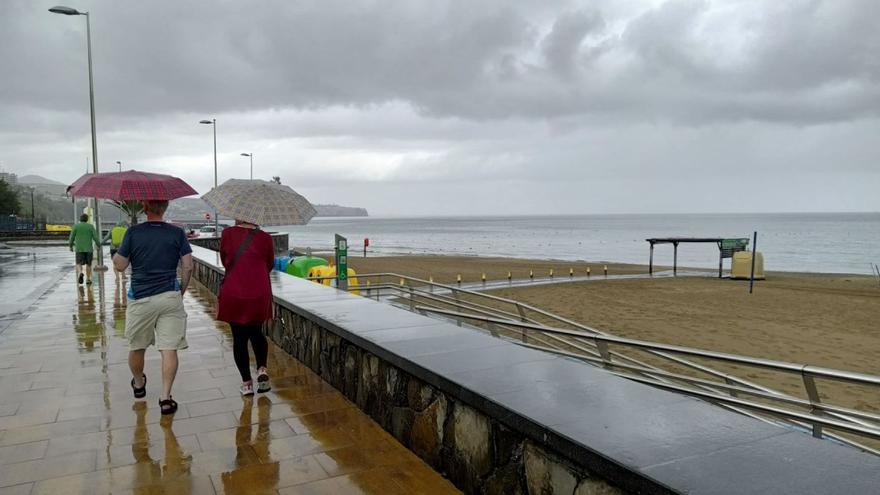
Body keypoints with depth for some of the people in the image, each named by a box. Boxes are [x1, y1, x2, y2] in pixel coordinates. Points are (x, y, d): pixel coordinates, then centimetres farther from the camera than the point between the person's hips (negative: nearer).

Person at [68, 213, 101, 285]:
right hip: (88, 249, 0)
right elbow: (95, 237, -3)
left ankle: (80, 273, -30)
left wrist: (70, 246, 18)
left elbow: (71, 238, 2)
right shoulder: (91, 226, 1)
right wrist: (99, 245, 10)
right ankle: (88, 279, 14)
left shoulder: (76, 226, 2)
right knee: (88, 264, 12)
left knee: (79, 264, 0)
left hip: (79, 249, 0)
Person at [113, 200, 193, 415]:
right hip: (170, 298, 0)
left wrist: (116, 254, 23)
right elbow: (188, 267, -3)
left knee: (136, 347, 20)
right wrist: (181, 291, 11)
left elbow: (120, 266, 1)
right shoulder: (177, 233, -1)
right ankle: (165, 397, -6)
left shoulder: (133, 233, -3)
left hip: (140, 298, 0)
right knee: (169, 349, -1)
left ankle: (138, 384, 41)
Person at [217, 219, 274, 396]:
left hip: (233, 294, -1)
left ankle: (246, 383, 12)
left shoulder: (228, 234, -4)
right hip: (260, 295, 1)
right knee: (256, 333, 22)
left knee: (239, 338, 9)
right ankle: (262, 368, 3)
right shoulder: (265, 238, -3)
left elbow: (224, 260, 10)